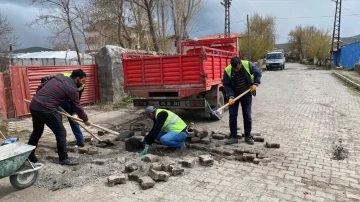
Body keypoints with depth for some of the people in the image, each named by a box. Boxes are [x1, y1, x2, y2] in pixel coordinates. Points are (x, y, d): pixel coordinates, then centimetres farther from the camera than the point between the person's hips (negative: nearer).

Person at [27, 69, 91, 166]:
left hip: (33, 105, 9)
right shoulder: (72, 88, -5)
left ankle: (29, 155, 37)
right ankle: (64, 159, 12)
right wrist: (85, 119, 16)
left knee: (37, 131, 24)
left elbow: (40, 86, 20)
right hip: (46, 109, -8)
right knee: (61, 133, 3)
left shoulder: (58, 77, 17)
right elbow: (77, 107, 3)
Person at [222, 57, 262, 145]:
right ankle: (233, 137, 9)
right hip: (234, 94, 0)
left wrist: (255, 84, -13)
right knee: (232, 116, -1)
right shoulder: (227, 70, -20)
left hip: (246, 93, 0)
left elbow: (258, 73, -2)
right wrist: (230, 96, -25)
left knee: (247, 116, 4)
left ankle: (248, 136, 17)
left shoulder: (248, 65, -19)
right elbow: (226, 84, -13)